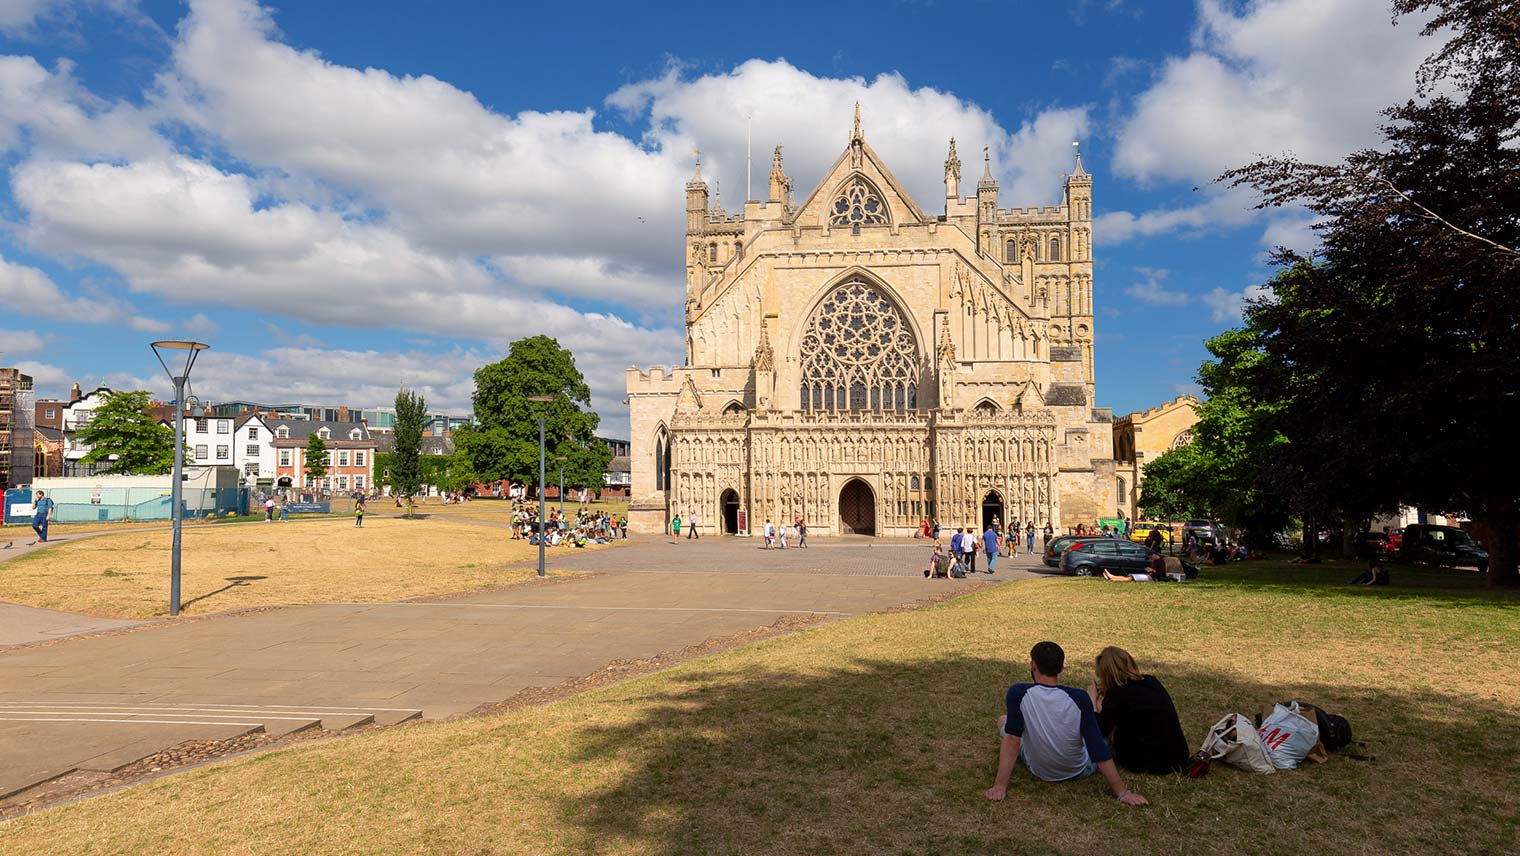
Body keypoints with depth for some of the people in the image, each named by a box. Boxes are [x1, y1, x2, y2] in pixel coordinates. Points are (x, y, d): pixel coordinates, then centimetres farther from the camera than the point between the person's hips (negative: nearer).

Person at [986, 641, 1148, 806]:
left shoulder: (1018, 693, -23)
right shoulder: (1079, 698, -23)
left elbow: (1012, 740, -24)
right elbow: (1099, 749, -23)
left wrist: (1000, 786, -22)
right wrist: (1123, 792, -18)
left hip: (1038, 770, 0)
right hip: (1079, 771, 0)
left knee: (1003, 719, 24)